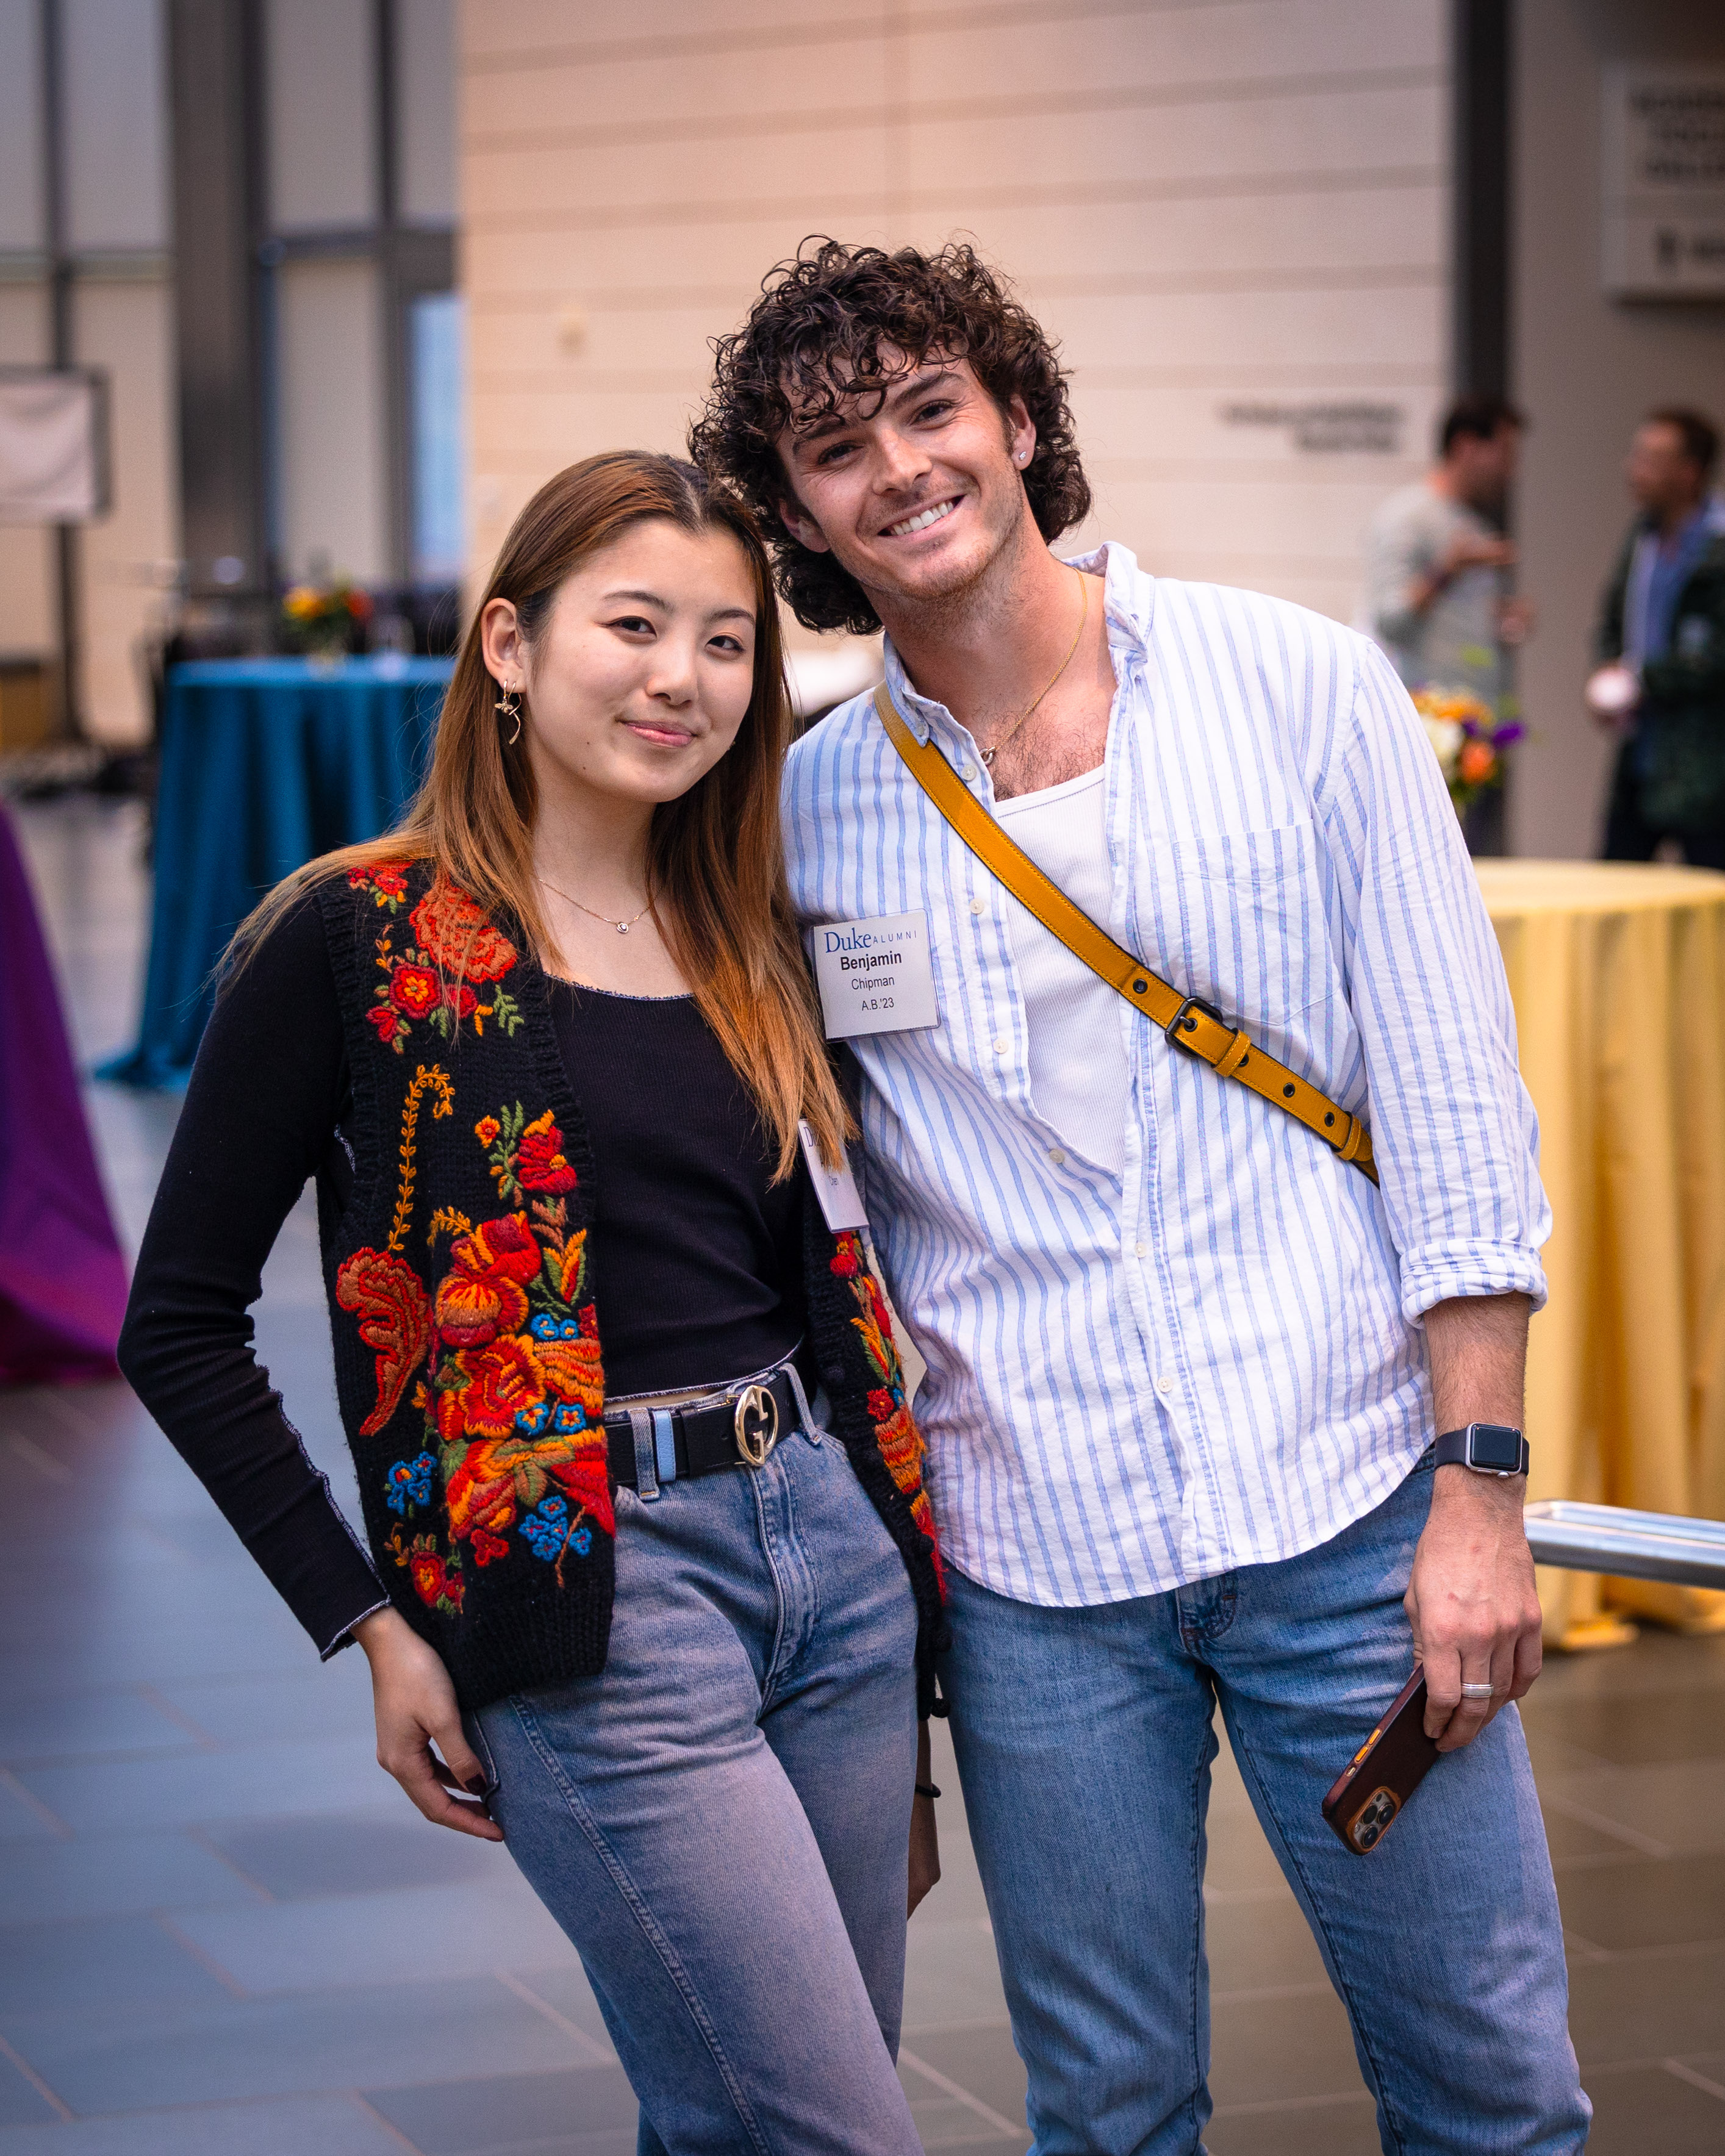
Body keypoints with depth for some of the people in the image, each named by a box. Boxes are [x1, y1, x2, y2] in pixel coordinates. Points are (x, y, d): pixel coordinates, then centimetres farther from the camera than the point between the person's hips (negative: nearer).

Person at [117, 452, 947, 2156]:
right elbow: (182, 1327, -3)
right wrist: (368, 1624, -7)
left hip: (831, 1555, 6)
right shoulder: (360, 943, -5)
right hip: (587, 1604, -6)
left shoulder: (747, 943, 13)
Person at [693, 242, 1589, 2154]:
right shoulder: (804, 813, 4)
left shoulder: (1301, 690, -1)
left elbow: (1456, 1099, -1)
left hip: (1344, 1503, -1)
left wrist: (1480, 1486, -8)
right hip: (1033, 1563, 1)